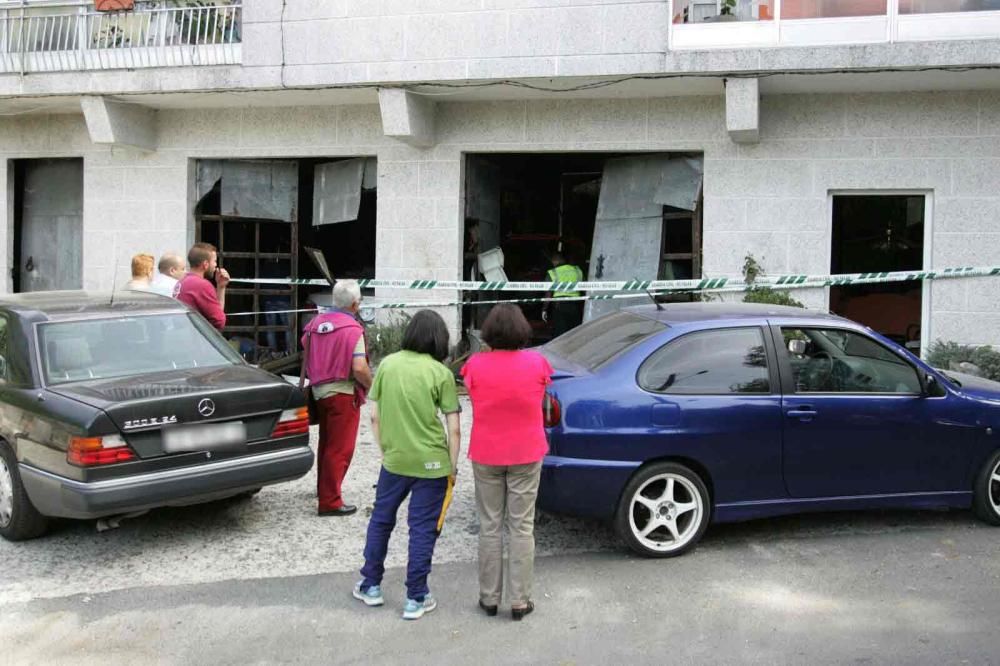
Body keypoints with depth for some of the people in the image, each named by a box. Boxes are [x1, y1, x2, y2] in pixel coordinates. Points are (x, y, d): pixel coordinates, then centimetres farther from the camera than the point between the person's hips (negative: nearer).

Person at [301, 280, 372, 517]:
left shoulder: (317, 322, 5)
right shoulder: (353, 329, -16)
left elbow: (306, 356, 15)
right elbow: (359, 368, -22)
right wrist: (372, 386, -6)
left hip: (319, 391, 8)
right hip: (343, 393, -8)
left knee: (326, 443, 24)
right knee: (340, 449, -1)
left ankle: (324, 489, 39)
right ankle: (330, 502, 0)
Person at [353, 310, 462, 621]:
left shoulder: (388, 364, 0)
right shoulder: (441, 373, -8)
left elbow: (375, 416, 5)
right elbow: (454, 429, -8)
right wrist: (452, 468, 2)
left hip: (394, 459, 3)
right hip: (431, 464, -3)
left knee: (381, 520, 19)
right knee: (422, 530, 6)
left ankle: (371, 586, 30)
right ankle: (415, 599, 14)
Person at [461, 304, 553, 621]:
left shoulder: (475, 365, -10)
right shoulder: (536, 362, -9)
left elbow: (472, 396, 3)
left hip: (486, 456, 0)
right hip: (526, 455, 0)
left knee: (490, 527, 12)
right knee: (522, 528, 8)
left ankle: (489, 598, 21)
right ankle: (520, 601, 14)